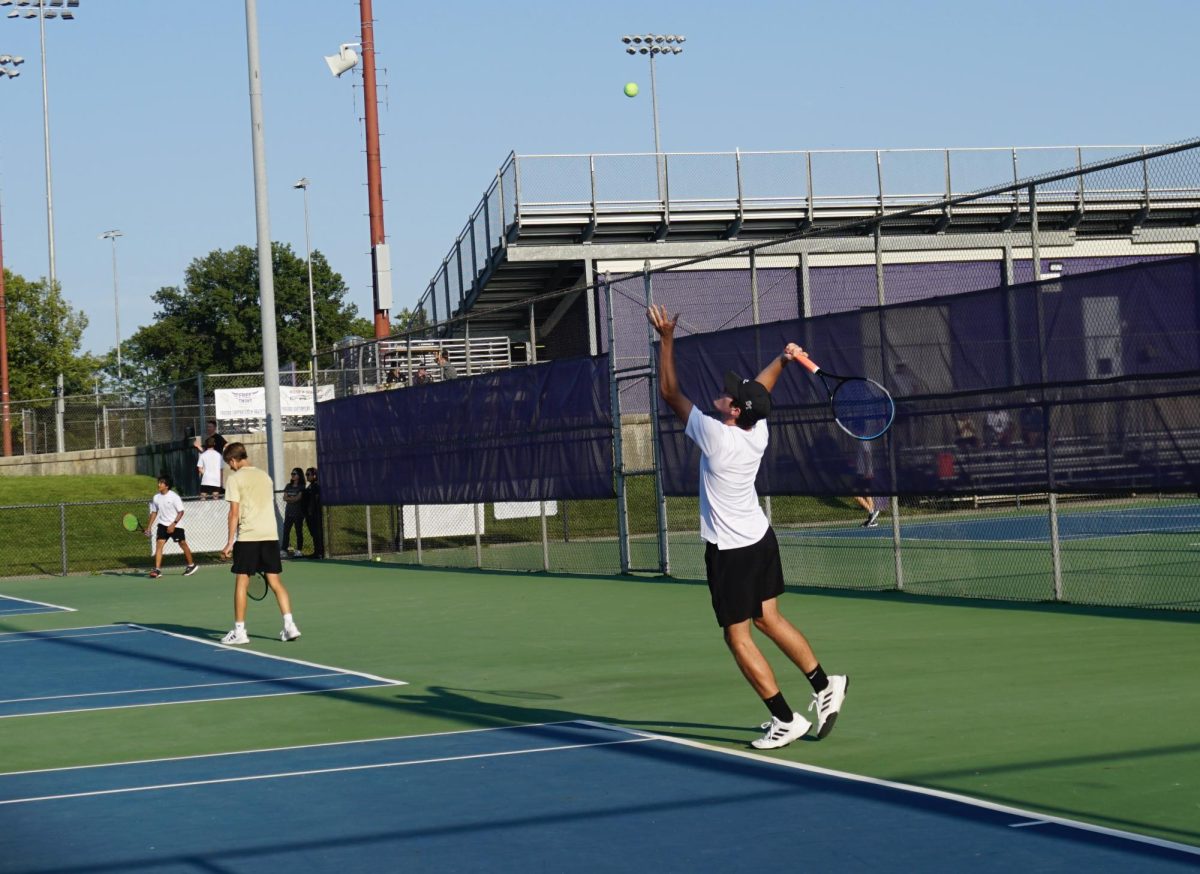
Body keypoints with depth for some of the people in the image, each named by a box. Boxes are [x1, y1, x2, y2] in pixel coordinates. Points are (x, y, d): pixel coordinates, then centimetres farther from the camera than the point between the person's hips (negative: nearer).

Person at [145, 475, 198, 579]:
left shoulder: (174, 497, -14)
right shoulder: (156, 498, 1)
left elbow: (181, 512, -13)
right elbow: (154, 513, 11)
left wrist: (173, 524, -21)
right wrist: (149, 527, 6)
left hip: (175, 525, -4)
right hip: (162, 525, 4)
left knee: (183, 544, 9)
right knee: (158, 544, -11)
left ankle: (192, 565, 27)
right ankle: (157, 570, -14)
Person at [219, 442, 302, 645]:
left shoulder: (235, 478, -3)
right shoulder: (265, 476, 15)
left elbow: (235, 512, -8)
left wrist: (230, 542, -7)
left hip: (247, 536, -5)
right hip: (271, 535, 5)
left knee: (241, 582, 2)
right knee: (276, 582, 6)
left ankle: (239, 631, 3)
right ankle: (290, 626, -2)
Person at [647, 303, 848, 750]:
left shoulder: (716, 436, -25)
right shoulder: (758, 431, -7)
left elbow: (670, 392, -16)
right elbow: (760, 389, 17)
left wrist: (666, 338, -11)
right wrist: (783, 359, 17)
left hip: (730, 552, -8)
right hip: (761, 539, 8)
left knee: (738, 636, 0)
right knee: (768, 619, 19)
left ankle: (785, 719, -1)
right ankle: (825, 685, 19)